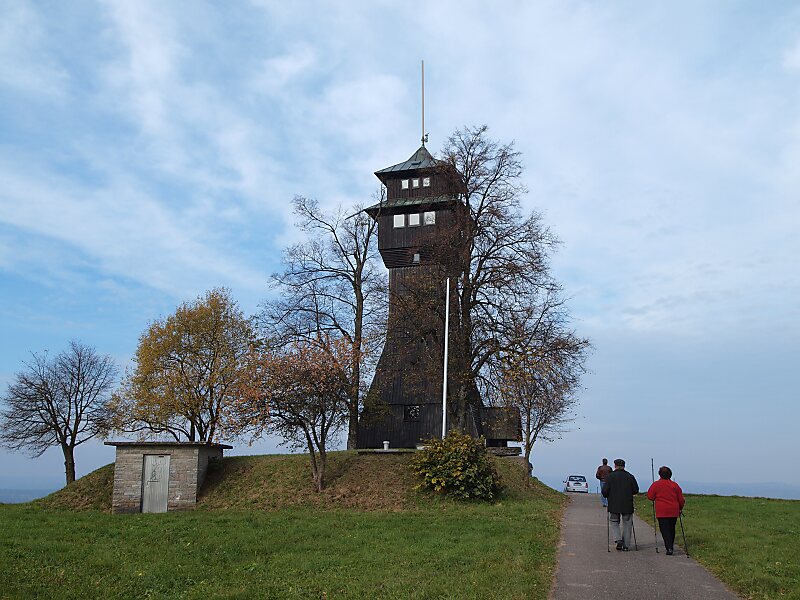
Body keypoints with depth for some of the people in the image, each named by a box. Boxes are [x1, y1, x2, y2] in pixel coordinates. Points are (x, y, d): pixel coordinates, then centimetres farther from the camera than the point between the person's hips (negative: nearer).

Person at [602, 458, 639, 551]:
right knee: (627, 524, 11)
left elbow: (605, 491, -9)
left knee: (614, 523, 12)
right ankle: (626, 545, 11)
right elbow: (636, 490, 2)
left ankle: (618, 539, -9)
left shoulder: (610, 476, -4)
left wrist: (608, 496, 12)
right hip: (627, 505, 1)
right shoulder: (630, 477, 2)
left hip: (614, 505, -1)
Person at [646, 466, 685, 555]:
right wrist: (680, 508, 24)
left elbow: (650, 497, -2)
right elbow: (681, 499, 8)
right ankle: (670, 547, 24)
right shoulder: (675, 485, 4)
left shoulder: (656, 484, -4)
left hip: (662, 512, -3)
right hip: (674, 512, 3)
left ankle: (669, 548, -16)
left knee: (665, 530, -3)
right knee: (671, 529, 15)